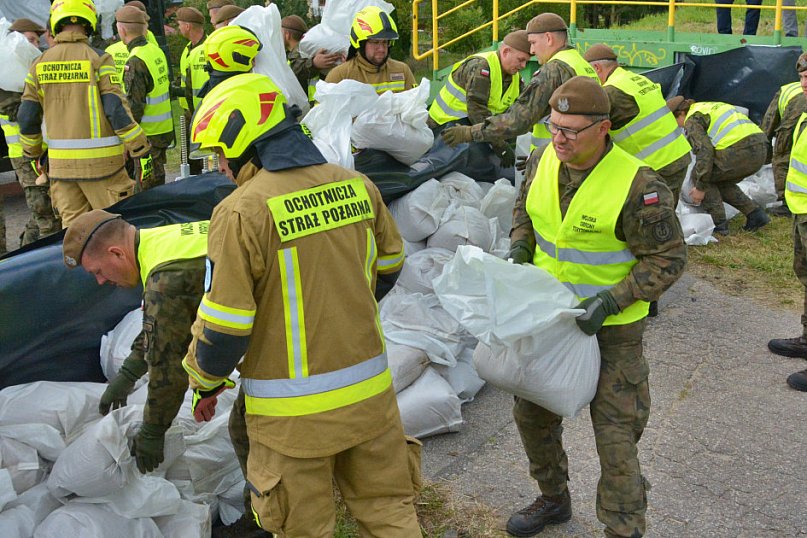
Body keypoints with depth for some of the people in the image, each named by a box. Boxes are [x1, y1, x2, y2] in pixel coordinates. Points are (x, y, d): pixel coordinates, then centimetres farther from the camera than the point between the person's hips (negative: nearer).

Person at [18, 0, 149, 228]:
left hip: (60, 163, 5)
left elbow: (27, 117, 8)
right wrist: (139, 151, -5)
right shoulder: (98, 60, -7)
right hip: (100, 161, -4)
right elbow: (118, 111, -12)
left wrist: (33, 154, 22)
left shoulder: (40, 64, 6)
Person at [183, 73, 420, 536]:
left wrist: (206, 383, 4)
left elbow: (224, 325, -15)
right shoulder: (357, 185, -1)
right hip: (371, 391, 5)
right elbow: (389, 267, 13)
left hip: (295, 409, -5)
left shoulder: (243, 212, -19)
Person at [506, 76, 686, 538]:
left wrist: (612, 300, -25)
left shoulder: (638, 186, -24)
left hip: (611, 327, -6)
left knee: (616, 435, 1)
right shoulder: (544, 159, -5)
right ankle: (554, 499, 43)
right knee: (533, 412, 19)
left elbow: (668, 258, -16)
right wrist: (520, 250, -3)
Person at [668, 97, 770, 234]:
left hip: (740, 150, -9)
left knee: (697, 174, 12)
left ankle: (719, 223, 6)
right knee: (720, 181, 28)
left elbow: (704, 150, -9)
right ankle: (755, 214, 18)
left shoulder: (692, 119, 4)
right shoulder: (711, 107, 32)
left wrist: (700, 187, -4)